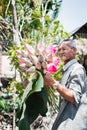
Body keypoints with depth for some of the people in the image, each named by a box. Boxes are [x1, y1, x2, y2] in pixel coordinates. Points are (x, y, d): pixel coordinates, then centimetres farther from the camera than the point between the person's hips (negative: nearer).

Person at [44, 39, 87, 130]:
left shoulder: (77, 69, -14)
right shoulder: (67, 69, 15)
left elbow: (75, 98, -23)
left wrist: (54, 83, -26)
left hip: (71, 121, -9)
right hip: (64, 117, 9)